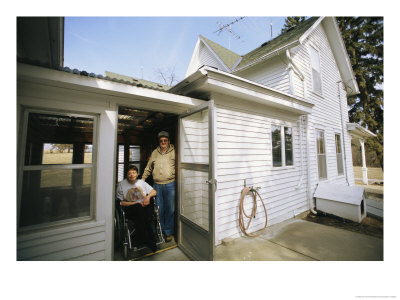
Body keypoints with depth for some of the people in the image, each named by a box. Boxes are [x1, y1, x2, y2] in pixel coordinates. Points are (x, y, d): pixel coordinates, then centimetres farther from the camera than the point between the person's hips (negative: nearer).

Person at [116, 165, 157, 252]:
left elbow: (154, 191, 15)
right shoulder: (121, 184, 5)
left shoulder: (141, 182, 13)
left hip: (144, 206, 2)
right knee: (138, 208, -35)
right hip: (130, 209, -2)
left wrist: (148, 196, -7)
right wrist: (136, 203, -12)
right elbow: (121, 202, -1)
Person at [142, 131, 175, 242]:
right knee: (159, 210, 11)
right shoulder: (154, 153, 12)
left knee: (170, 209, 5)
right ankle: (160, 232, 28)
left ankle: (168, 232, 22)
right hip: (157, 185, 3)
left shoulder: (174, 152, 1)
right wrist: (142, 180, 15)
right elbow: (148, 168, 17)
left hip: (170, 185, -3)